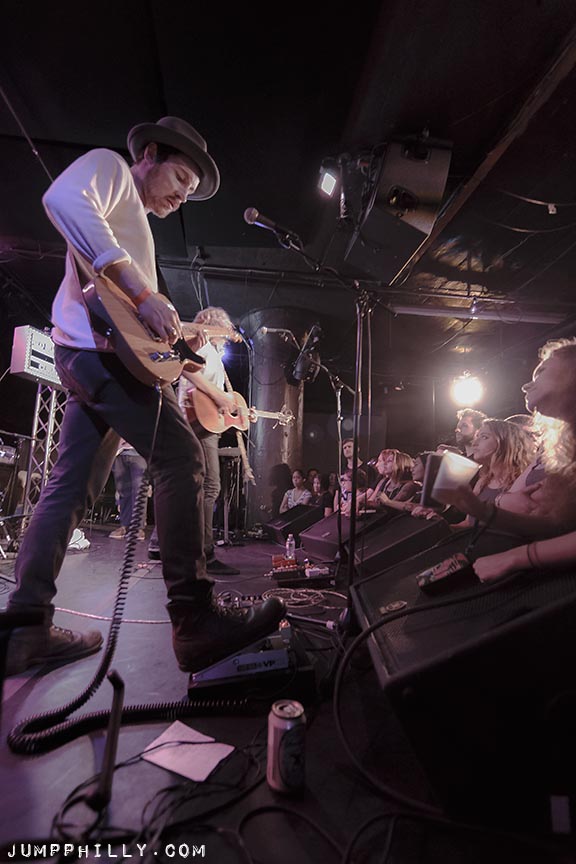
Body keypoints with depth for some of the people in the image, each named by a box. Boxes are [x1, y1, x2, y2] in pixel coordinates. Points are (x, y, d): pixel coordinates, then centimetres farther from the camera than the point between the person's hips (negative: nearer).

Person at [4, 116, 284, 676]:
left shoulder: (136, 223, 34)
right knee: (181, 459, -17)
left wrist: (179, 333, 16)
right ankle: (195, 622, -16)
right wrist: (141, 291, -23)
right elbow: (63, 199, -17)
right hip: (100, 345, -10)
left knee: (71, 488, 5)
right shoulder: (109, 166, 9)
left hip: (89, 356, 10)